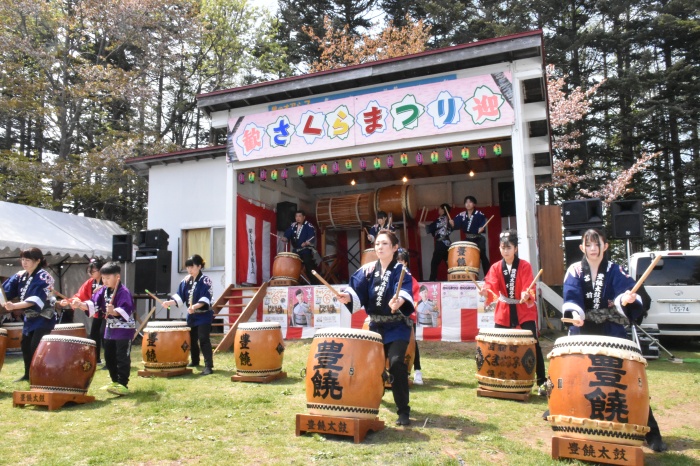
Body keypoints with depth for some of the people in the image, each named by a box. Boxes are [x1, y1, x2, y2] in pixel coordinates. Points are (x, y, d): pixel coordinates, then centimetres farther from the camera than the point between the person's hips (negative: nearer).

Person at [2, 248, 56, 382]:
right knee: (25, 345, 15)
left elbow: (35, 300, -30)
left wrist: (14, 306, -40)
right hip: (30, 317, 8)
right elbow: (6, 291, -1)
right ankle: (28, 374, 30)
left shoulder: (43, 277, -20)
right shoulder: (21, 276, 4)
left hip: (43, 318, -8)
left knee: (36, 347, -12)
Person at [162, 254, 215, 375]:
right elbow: (180, 296, 6)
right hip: (191, 316, 7)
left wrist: (195, 306, -36)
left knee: (204, 340, -12)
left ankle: (208, 366, -11)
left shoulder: (205, 280, -11)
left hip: (204, 315, -7)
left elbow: (206, 298, -22)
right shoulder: (186, 281, 8)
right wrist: (169, 302, -12)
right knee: (192, 339, 17)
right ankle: (195, 361, 37)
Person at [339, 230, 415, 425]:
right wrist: (347, 297, -36)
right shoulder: (367, 270, 1)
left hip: (397, 326, -4)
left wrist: (399, 301, -53)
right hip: (375, 325, 5)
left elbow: (405, 291, -31)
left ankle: (403, 411, -6)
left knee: (396, 362, -20)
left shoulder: (401, 271, -11)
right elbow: (357, 288, -13)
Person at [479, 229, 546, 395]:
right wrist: (486, 292, -33)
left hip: (525, 311, -3)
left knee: (534, 345, -7)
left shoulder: (525, 266, -6)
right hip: (503, 313, 3)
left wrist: (527, 295, -37)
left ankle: (542, 383, 3)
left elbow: (529, 289, -15)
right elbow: (491, 287, -11)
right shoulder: (495, 268, 1)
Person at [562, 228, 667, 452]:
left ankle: (650, 432, 9)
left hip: (611, 332, 0)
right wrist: (575, 313, -36)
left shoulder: (615, 271, -1)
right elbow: (571, 297, -16)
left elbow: (627, 293, -18)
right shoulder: (574, 271, -1)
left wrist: (626, 299, -41)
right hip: (582, 332, 1)